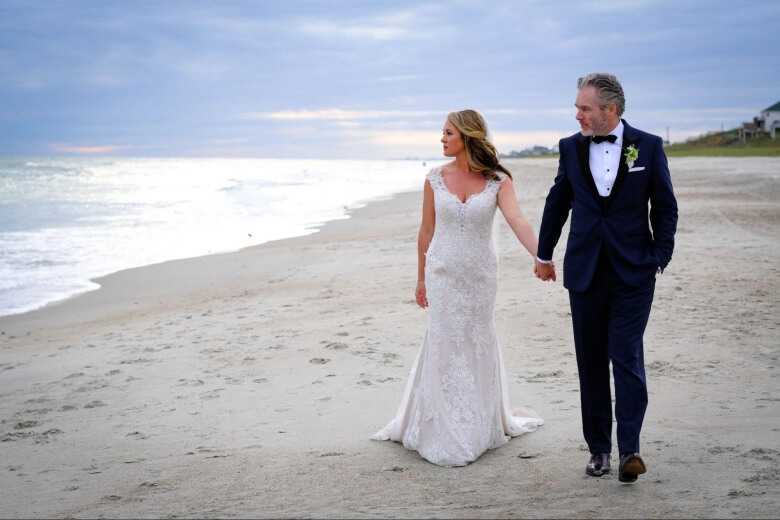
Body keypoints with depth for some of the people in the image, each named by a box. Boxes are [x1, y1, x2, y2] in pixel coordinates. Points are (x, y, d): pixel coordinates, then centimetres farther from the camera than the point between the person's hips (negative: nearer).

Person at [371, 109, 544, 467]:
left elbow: (517, 220, -20)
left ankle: (480, 426, 29)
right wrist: (421, 278, 8)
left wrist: (541, 256, -36)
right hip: (442, 273, 1)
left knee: (479, 346, 11)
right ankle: (445, 434, 16)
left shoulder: (498, 180, -7)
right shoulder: (435, 179, -1)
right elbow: (426, 231, 5)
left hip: (480, 275, 0)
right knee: (444, 346, 4)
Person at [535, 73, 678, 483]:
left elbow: (665, 207, 3)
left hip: (633, 272, -3)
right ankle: (598, 448, 16)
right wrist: (544, 255, 18)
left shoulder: (648, 146, -2)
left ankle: (630, 449, -5)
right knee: (591, 361, 7)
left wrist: (661, 257, -2)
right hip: (585, 271, 3)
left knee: (627, 357, -9)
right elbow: (557, 203, 14)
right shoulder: (571, 148, 5)